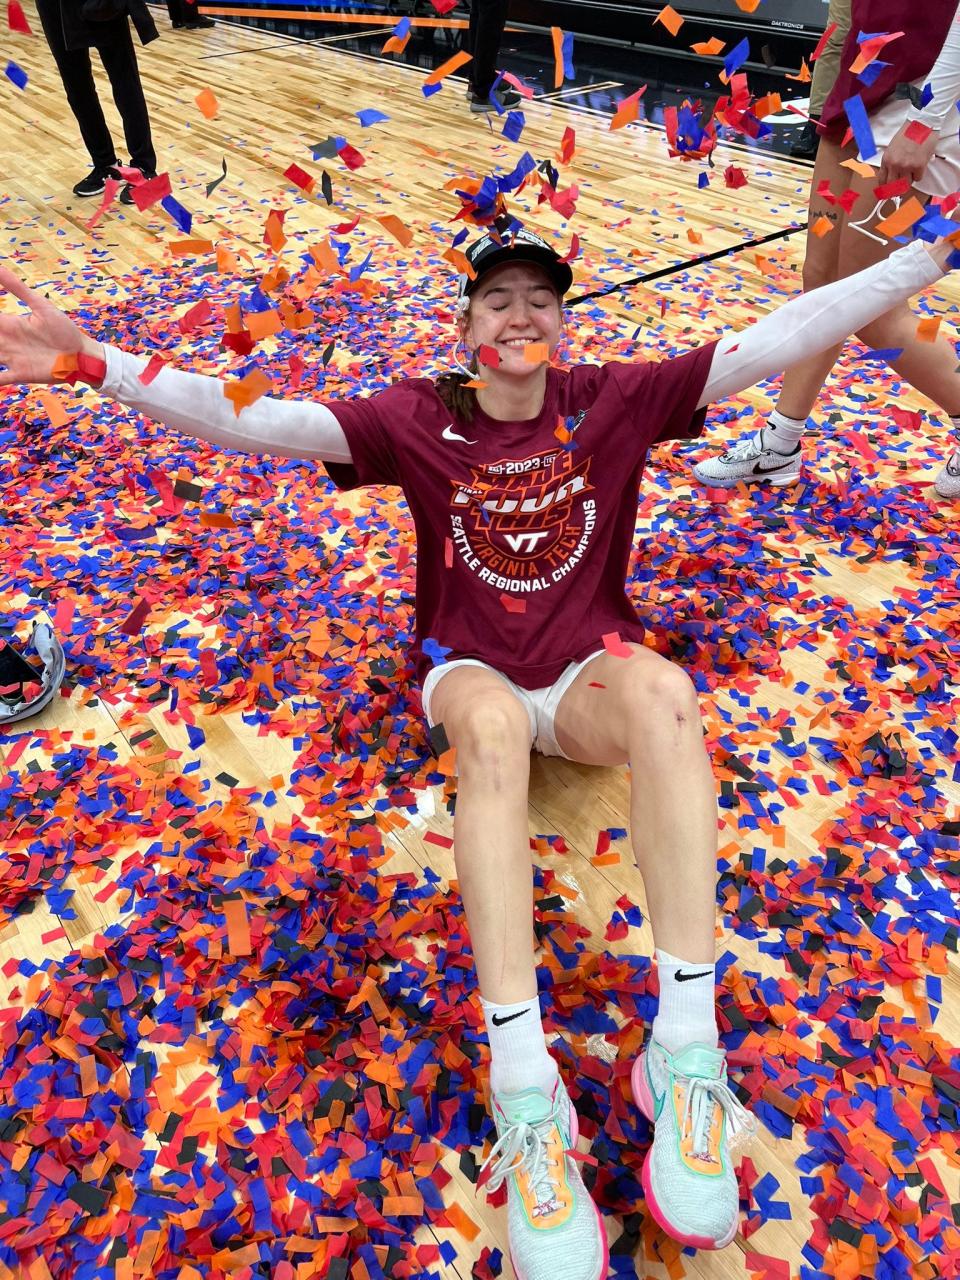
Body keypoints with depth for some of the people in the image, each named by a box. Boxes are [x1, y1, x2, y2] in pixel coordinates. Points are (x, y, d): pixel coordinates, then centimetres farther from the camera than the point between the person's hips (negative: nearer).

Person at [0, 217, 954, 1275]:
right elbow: (250, 421, -14)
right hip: (470, 670, 0)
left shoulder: (613, 400, 1)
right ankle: (526, 1107, -39)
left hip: (590, 670, 1)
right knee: (491, 723, -37)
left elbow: (778, 338, -4)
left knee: (663, 687, -34)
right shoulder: (419, 419, -3)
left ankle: (687, 1055, -35)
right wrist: (93, 363, -26)